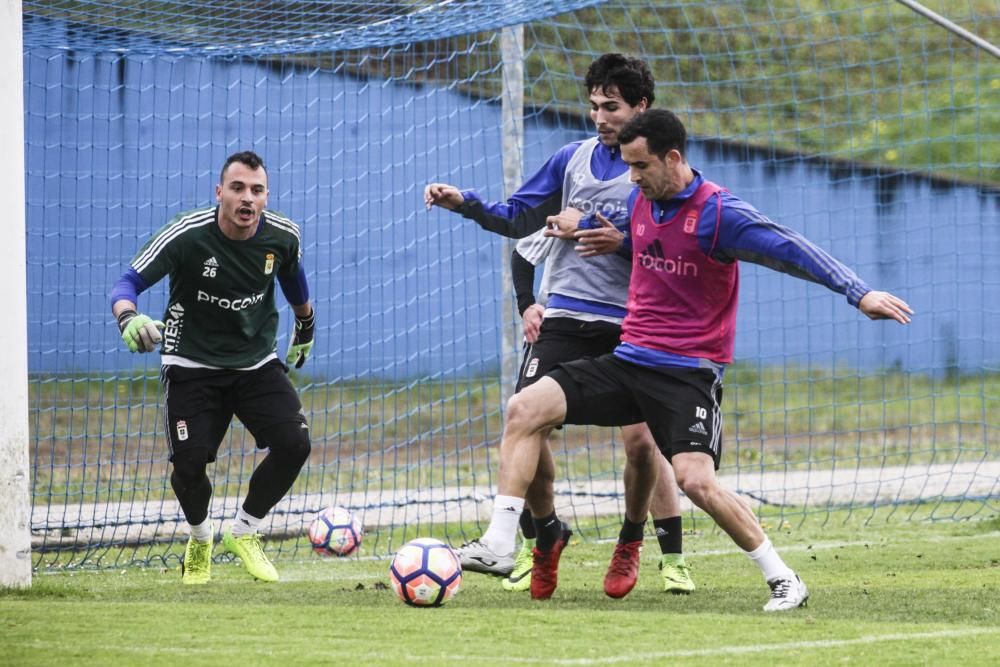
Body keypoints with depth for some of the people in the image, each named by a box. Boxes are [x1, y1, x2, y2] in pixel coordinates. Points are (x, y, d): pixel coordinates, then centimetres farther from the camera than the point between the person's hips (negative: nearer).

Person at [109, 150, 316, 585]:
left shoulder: (282, 237, -9)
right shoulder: (187, 235, -21)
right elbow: (128, 283, -23)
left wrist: (305, 328, 27)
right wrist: (128, 317, -45)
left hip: (257, 362, 3)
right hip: (193, 364, -3)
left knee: (293, 443, -16)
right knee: (190, 461, -15)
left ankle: (244, 532, 9)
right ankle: (200, 540, 20)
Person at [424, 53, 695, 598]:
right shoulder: (573, 158, 10)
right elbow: (518, 221, 16)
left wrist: (590, 224, -18)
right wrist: (464, 204, 2)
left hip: (629, 324, -3)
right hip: (564, 315, 3)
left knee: (641, 439, -8)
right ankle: (542, 533, 5)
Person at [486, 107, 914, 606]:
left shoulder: (718, 212, -14)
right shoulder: (638, 201, 8)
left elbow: (790, 250, -20)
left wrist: (857, 292, -29)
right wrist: (616, 240, 13)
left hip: (688, 373, -7)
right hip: (628, 359, 7)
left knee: (696, 480, -24)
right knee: (525, 407, -9)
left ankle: (782, 579, -8)